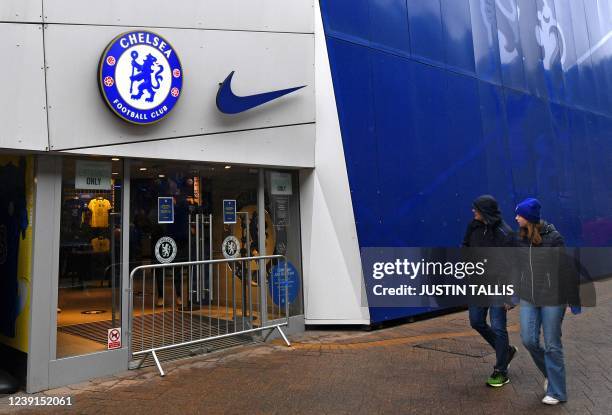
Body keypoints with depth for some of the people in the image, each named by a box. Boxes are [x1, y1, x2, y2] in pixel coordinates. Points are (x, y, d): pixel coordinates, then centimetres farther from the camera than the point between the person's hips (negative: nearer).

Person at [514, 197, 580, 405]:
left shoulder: (553, 238, -13)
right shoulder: (520, 239, 1)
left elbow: (566, 270, -9)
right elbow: (513, 267, 9)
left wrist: (573, 300, -6)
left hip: (552, 299, -4)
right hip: (528, 299, 5)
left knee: (552, 345, 5)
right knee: (529, 340, 5)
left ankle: (556, 392, 21)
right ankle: (550, 373, 34)